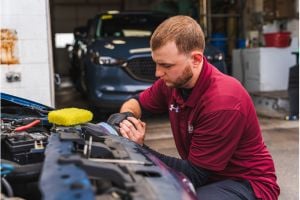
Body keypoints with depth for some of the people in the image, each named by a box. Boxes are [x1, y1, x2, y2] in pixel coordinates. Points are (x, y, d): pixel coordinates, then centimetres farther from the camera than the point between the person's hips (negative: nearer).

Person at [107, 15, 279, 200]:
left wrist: (141, 148, -25)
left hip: (246, 183, -6)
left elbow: (196, 174, -23)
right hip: (206, 174, 7)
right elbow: (138, 102, 11)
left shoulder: (222, 102, -30)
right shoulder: (173, 81, -9)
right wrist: (126, 117, -12)